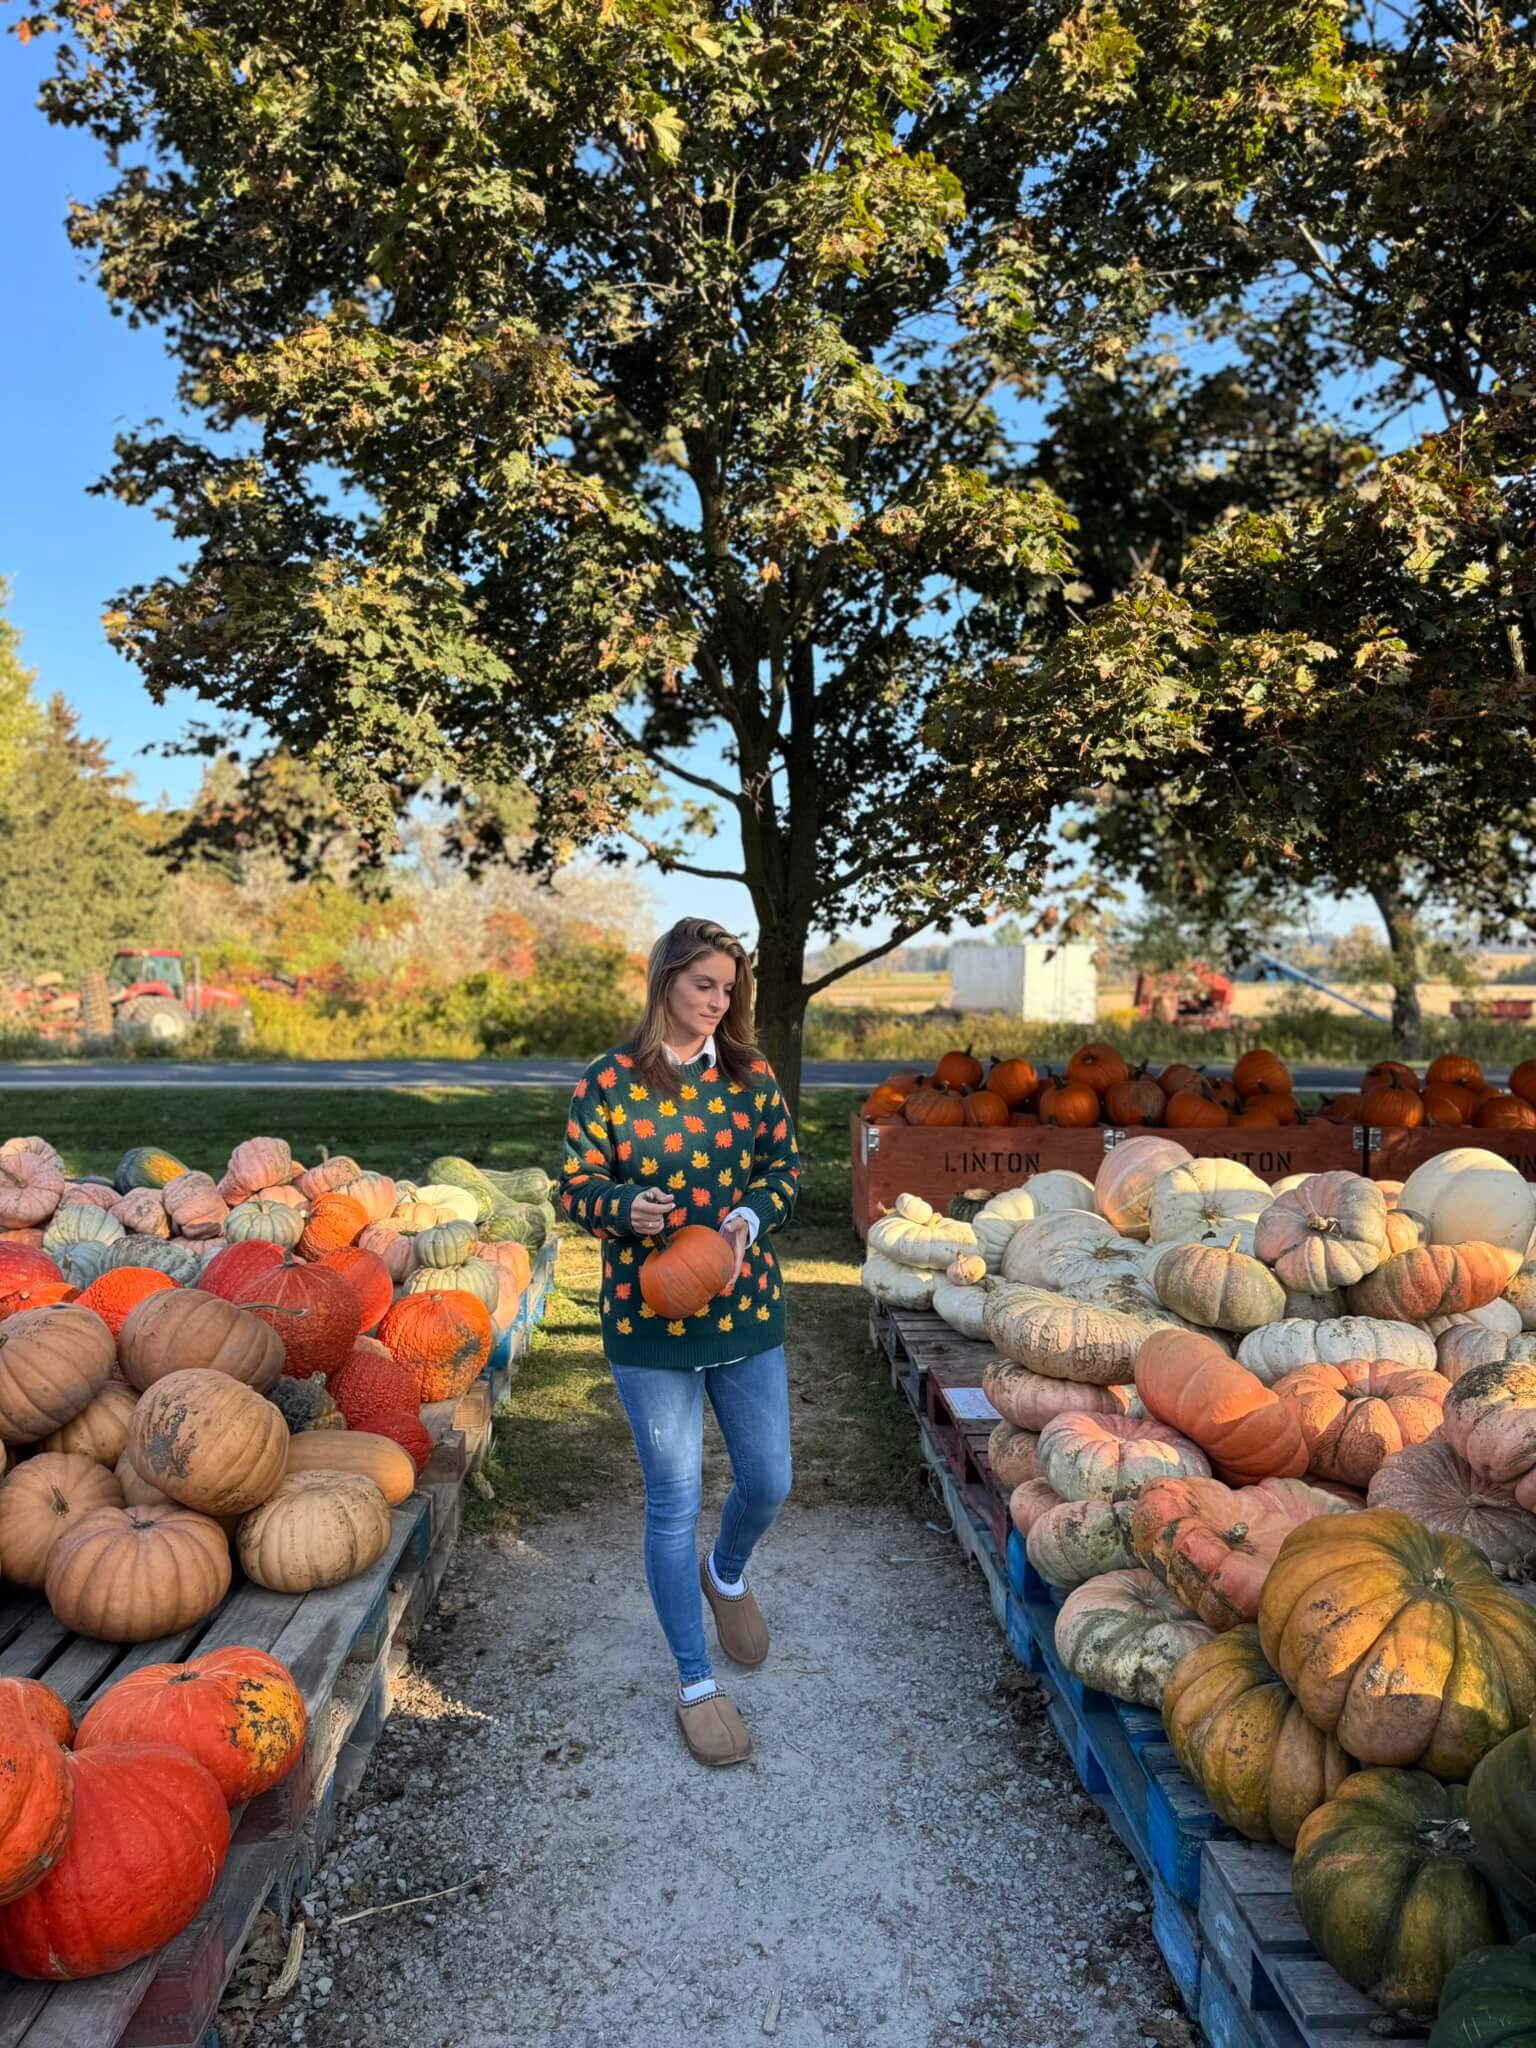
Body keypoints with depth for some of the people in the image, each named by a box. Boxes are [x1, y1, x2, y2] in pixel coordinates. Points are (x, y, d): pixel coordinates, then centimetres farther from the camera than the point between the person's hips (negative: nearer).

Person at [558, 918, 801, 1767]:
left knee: (767, 1480, 13)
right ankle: (696, 1684, 23)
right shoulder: (606, 1082, -6)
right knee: (674, 1503, 5)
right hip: (648, 1320, -3)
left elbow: (785, 1167, 5)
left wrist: (749, 1218, -15)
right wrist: (626, 1208, -23)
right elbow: (577, 1187, -2)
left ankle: (727, 1574, 49)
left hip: (745, 1309, 3)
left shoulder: (749, 1075, 2)